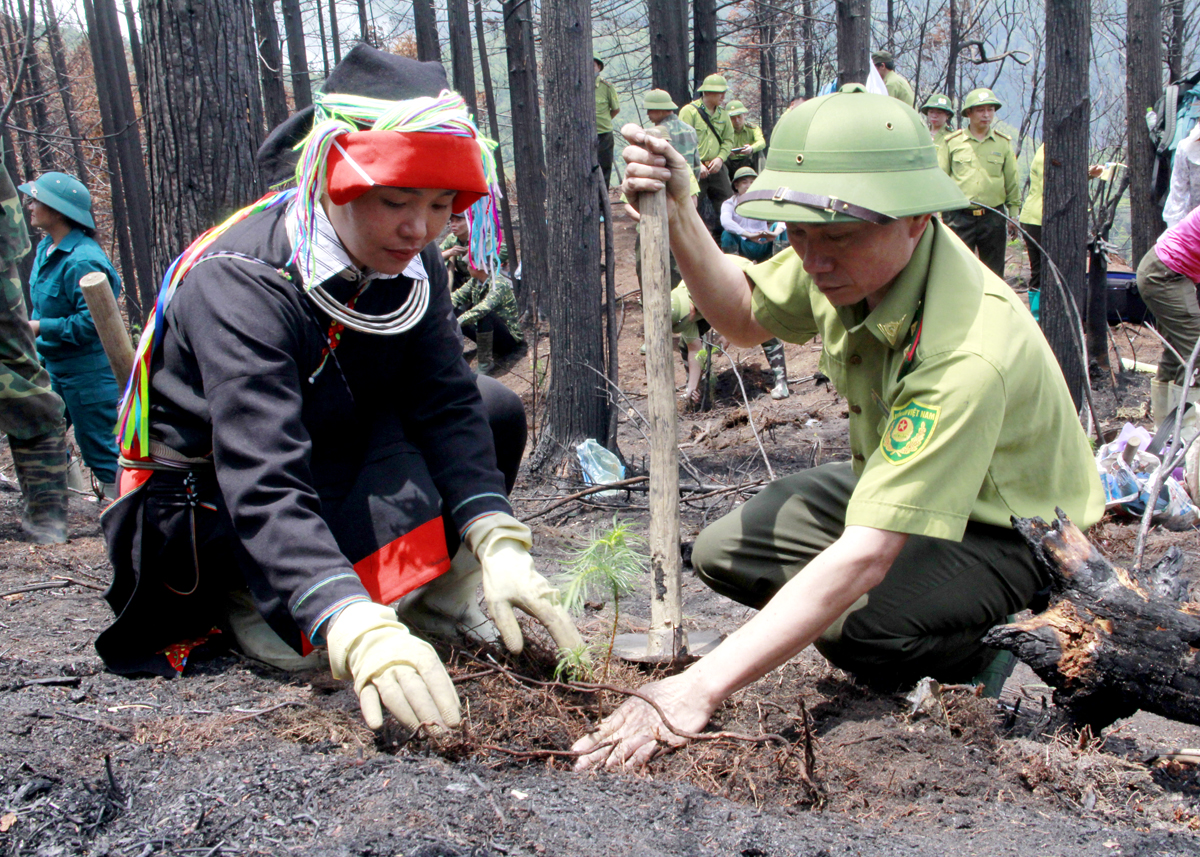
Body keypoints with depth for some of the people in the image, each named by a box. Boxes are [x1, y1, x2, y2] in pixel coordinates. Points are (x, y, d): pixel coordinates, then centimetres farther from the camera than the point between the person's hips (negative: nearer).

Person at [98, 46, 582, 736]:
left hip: (333, 453, 7)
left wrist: (500, 547, -31)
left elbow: (448, 403, -17)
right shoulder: (238, 284, -33)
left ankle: (437, 598, -3)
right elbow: (263, 488, -44)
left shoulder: (411, 261, -11)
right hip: (205, 502, -7)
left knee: (497, 410, -8)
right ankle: (255, 604, -12)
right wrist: (358, 631, -57)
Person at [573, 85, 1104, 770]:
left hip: (1011, 531, -7)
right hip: (896, 477, 8)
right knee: (724, 552, -3)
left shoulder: (967, 352, -40)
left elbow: (866, 555, -44)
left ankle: (1009, 665, -2)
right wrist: (677, 218, -15)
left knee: (859, 626, -35)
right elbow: (746, 317, 5)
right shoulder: (851, 256, -16)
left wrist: (702, 688, -47)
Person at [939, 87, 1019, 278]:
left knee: (994, 272, 8)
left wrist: (1014, 215, 10)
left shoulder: (1003, 143, 9)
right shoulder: (952, 142, 4)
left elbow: (1012, 182, 13)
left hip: (993, 218, 2)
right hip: (959, 217, -2)